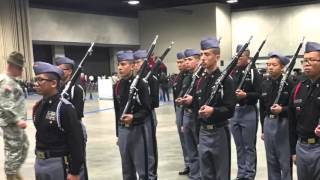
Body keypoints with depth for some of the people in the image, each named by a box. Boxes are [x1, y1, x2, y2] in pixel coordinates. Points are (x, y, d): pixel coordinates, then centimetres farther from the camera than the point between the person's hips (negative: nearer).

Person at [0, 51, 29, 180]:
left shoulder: (11, 80, 14)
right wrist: (18, 120, -26)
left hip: (15, 122, 10)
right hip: (11, 123, -10)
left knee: (24, 146, 20)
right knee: (14, 150, -2)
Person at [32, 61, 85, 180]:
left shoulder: (65, 108, -18)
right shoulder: (38, 107, 5)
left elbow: (77, 142, -19)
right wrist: (39, 160, 18)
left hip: (60, 164, -7)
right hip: (39, 162, 7)